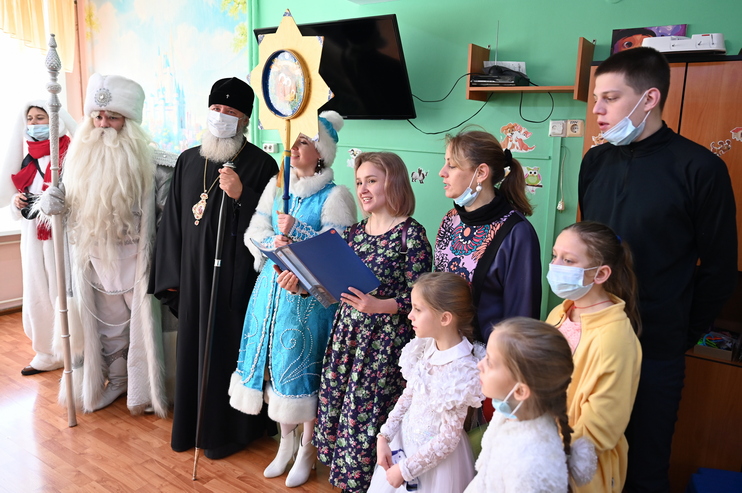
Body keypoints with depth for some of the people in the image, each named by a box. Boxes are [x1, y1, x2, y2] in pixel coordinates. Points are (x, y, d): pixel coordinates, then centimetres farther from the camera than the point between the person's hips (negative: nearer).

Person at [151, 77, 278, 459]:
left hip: (236, 277, -5)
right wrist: (170, 276, 9)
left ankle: (227, 430, 22)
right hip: (192, 275, 5)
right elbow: (173, 221, 11)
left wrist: (242, 195, -26)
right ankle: (191, 424, 33)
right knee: (193, 348, 14)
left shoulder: (261, 164, -6)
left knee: (228, 349, 3)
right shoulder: (188, 160, 10)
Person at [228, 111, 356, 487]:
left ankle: (307, 449, 25)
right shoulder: (276, 185, 10)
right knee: (276, 363, 13)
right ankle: (286, 441, 35)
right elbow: (254, 232, 7)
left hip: (310, 294, -5)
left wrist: (297, 232, -20)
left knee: (302, 366, 2)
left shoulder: (335, 196, -9)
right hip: (273, 285, 6)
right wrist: (273, 243, -14)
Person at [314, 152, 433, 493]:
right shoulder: (355, 232, 10)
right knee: (335, 407, 11)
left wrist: (379, 306, -26)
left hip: (387, 336, -6)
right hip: (348, 333, 6)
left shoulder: (410, 234, -10)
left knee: (368, 414, -2)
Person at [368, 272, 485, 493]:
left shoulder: (461, 369, -28)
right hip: (404, 438, 6)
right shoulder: (426, 346, -8)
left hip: (434, 455, -6)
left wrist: (406, 469, -15)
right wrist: (384, 436, -1)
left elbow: (449, 438, -21)